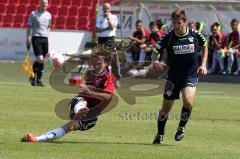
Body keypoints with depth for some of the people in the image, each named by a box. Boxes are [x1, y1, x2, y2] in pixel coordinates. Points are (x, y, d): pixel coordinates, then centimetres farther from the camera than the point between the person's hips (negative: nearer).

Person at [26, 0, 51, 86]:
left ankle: (38, 80, 6)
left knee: (42, 60, 1)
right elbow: (29, 27, 1)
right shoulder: (34, 14, 0)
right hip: (36, 38, -5)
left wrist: (47, 36, 15)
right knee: (40, 59, -15)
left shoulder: (48, 15, 13)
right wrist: (28, 38, -5)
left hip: (45, 39, 5)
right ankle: (33, 77, 2)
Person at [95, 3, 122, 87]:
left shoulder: (113, 17, 4)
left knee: (114, 59, -9)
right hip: (101, 39, 3)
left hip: (110, 39, -3)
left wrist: (108, 18, -10)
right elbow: (97, 29, 0)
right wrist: (106, 29, -11)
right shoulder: (99, 18, 10)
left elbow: (112, 27, -12)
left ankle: (117, 79, -8)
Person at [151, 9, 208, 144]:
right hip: (173, 76, 1)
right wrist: (156, 61, -30)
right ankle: (160, 134, 25)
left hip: (191, 75, -1)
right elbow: (156, 51, -8)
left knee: (188, 101, -25)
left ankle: (182, 127, 1)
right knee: (166, 107, 5)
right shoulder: (169, 37, -8)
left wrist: (203, 65, 5)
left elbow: (204, 46, 14)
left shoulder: (195, 34, -5)